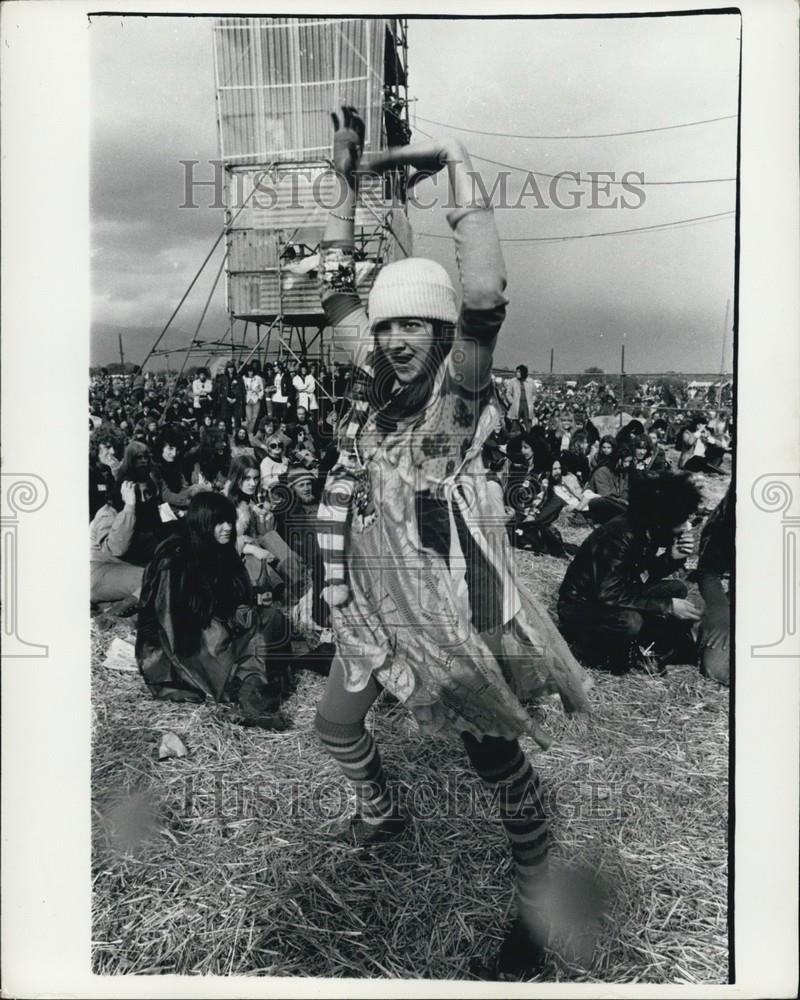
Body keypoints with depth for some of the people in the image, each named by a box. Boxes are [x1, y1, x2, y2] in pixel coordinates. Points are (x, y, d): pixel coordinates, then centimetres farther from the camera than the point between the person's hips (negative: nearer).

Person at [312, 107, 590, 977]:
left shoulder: (456, 389, -15)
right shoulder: (374, 377, 0)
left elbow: (486, 302, -33)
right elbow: (335, 290, 7)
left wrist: (458, 171, -28)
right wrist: (347, 184, 3)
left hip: (453, 610, -6)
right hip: (374, 605, 7)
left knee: (495, 755, 6)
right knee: (336, 723, 22)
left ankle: (537, 907, 28)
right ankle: (378, 814, 54)